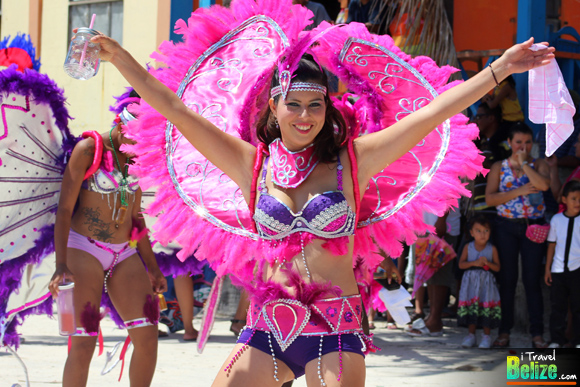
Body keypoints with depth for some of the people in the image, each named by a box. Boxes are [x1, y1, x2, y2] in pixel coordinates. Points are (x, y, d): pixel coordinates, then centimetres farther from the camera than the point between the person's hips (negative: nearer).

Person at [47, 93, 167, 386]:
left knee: (147, 337, -4)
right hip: (84, 250, -6)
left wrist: (152, 268, 17)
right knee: (83, 344, -11)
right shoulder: (90, 148, -9)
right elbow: (64, 209, -12)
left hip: (125, 255, 6)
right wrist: (61, 264, -21)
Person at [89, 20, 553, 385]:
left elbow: (429, 115, -1)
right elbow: (178, 112, 5)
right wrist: (121, 58, 1)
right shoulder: (253, 164, 7)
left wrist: (499, 70, -4)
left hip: (335, 329, -1)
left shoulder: (349, 161, 3)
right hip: (267, 326, 2)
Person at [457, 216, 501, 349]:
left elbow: (497, 267, 0)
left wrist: (487, 263, -18)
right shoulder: (468, 247, 3)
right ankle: (471, 335, 14)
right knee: (471, 307, 2)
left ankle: (486, 336, 7)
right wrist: (474, 263, -14)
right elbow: (461, 264, 0)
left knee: (486, 307, -4)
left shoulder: (492, 249, -1)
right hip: (471, 282, 1)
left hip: (486, 282, -1)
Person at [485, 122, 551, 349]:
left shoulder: (539, 165, 4)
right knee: (507, 279, 4)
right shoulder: (499, 167, 7)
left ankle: (537, 334, 1)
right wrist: (518, 192, -13)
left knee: (532, 279, -2)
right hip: (506, 227, 1)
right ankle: (504, 332, 10)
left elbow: (544, 185, -18)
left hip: (533, 226, -1)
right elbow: (489, 198, -4)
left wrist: (524, 163, -12)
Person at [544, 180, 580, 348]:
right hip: (558, 270, 2)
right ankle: (557, 340, 17)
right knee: (557, 306, 8)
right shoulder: (557, 219, 3)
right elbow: (552, 244, 9)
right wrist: (547, 268, 9)